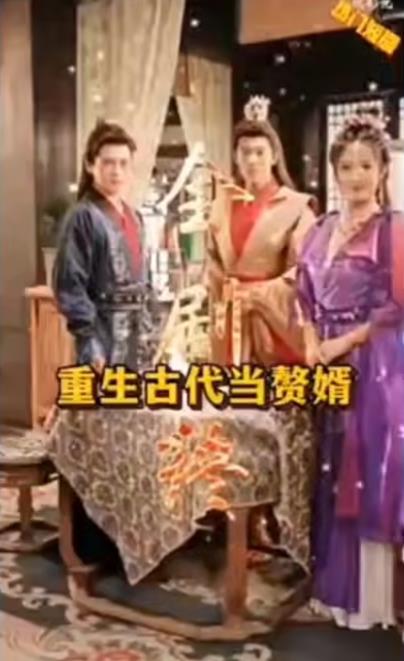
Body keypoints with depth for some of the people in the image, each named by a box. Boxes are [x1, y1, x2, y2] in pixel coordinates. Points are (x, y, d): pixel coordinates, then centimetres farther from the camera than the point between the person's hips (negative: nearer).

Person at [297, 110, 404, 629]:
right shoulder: (322, 230, 12)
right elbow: (307, 297, 13)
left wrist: (345, 341, -12)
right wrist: (312, 345, -2)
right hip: (329, 366, 6)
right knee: (333, 477, 12)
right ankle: (335, 585, 26)